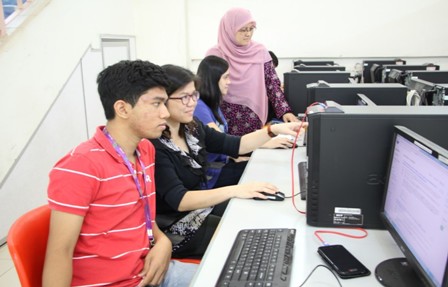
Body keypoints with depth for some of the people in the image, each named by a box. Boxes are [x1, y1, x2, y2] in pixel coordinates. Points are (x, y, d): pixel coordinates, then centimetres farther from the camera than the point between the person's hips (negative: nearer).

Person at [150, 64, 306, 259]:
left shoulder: (191, 127, 1)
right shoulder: (153, 145, -24)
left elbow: (234, 146, 6)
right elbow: (179, 200, -30)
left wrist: (274, 130, -6)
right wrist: (234, 190, -38)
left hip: (203, 205, 8)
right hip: (176, 227, -8)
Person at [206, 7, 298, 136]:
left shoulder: (260, 51, 1)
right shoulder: (215, 54, -4)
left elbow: (272, 84, 1)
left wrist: (285, 111, -9)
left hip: (254, 121, 2)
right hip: (226, 121, -1)